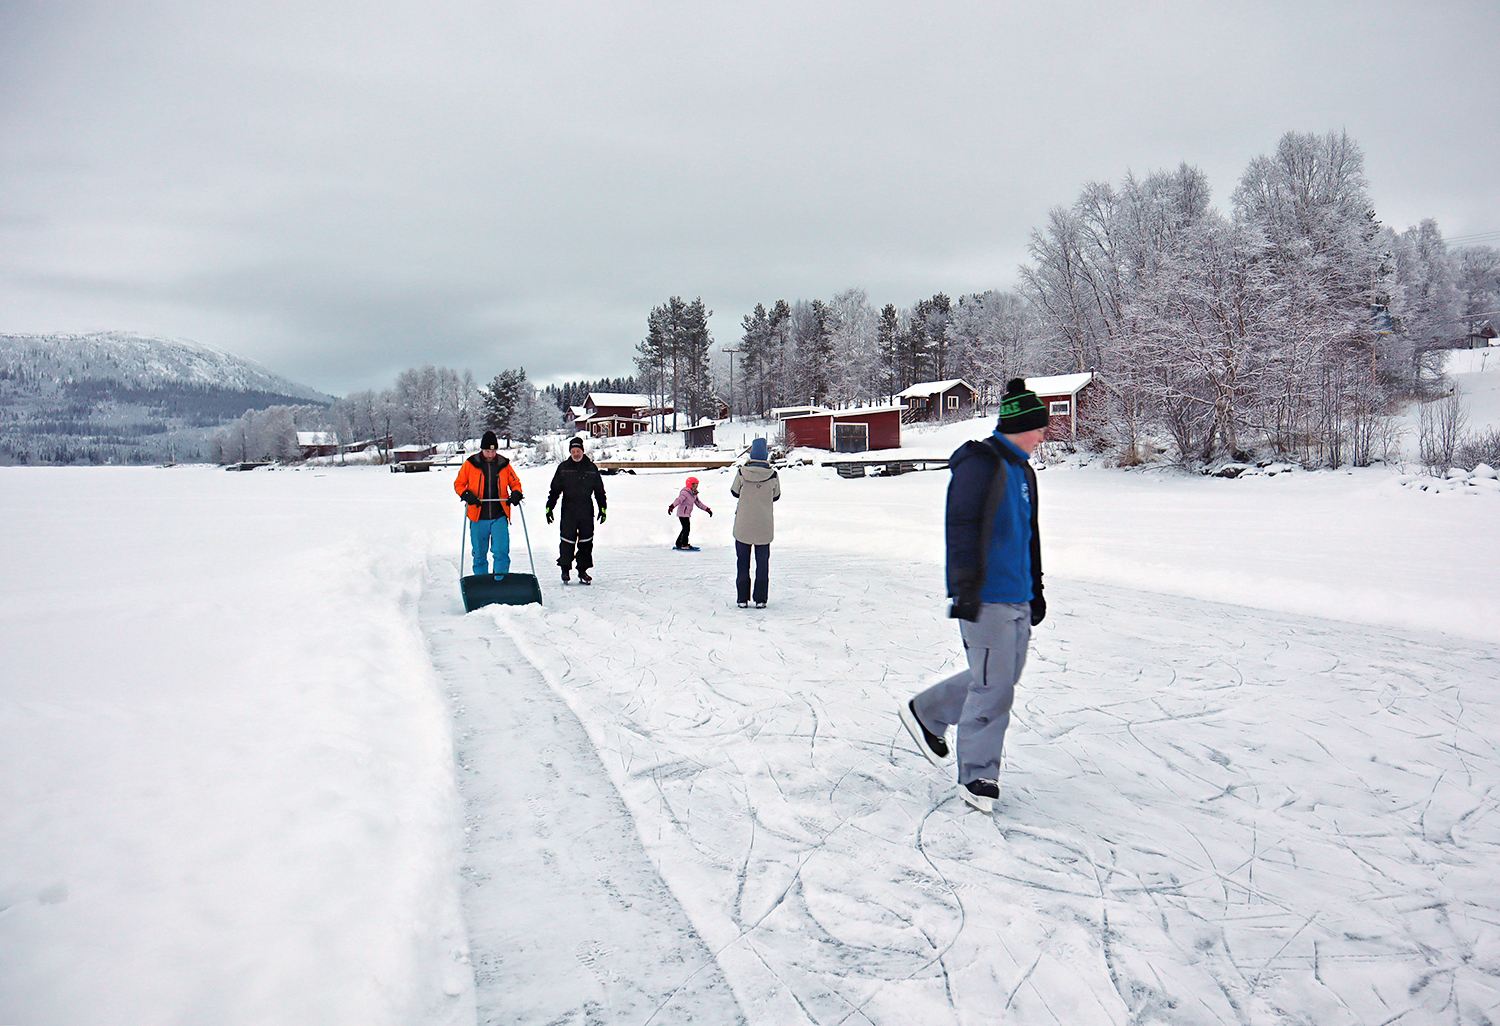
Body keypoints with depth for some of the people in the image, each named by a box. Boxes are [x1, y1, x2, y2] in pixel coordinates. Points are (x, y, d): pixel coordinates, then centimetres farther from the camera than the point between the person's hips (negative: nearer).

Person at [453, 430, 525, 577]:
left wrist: (516, 494, -5)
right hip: (478, 518, 0)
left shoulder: (504, 464, 4)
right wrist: (466, 494, -11)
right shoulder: (470, 464, 1)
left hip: (499, 517, 0)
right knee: (479, 554, 9)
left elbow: (515, 483, 16)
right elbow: (458, 483, 8)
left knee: (501, 551, -12)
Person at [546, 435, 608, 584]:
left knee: (586, 542, 2)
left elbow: (599, 491, 13)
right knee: (567, 541, -3)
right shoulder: (563, 468, 6)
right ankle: (565, 569, 12)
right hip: (568, 511, -1)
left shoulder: (591, 468, 8)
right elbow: (555, 490, 9)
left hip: (587, 512, 1)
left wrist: (602, 509, 7)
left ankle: (583, 570, 13)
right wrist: (549, 508, 4)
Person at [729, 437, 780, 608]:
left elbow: (734, 492, 6)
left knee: (742, 562, 10)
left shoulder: (742, 472, -9)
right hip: (764, 526, 0)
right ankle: (760, 599, 9)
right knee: (763, 562, 10)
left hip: (743, 525, 0)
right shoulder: (772, 475, -8)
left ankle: (742, 599, 11)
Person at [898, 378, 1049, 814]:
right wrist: (966, 586, -29)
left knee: (1001, 677, 16)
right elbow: (965, 528, -22)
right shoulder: (981, 464, -12)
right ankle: (976, 775, 10)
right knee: (993, 687, -5)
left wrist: (1035, 589, 29)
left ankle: (926, 713, 33)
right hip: (986, 598, -10)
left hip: (1016, 598, 10)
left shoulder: (1022, 470, 18)